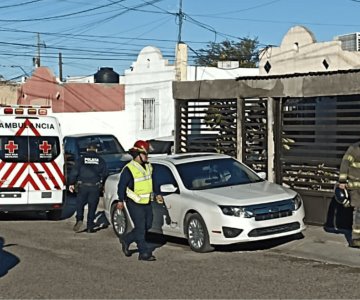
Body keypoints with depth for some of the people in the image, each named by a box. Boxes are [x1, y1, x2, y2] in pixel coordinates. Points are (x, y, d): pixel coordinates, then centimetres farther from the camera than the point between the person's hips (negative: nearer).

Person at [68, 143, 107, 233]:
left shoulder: (81, 159, 3)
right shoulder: (101, 160, 6)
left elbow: (74, 172, -2)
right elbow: (104, 174, 8)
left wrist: (71, 183, 3)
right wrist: (101, 183, 22)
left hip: (83, 186, -1)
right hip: (95, 187, 1)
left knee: (80, 204, 12)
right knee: (92, 207, 6)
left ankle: (79, 220, -11)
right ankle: (90, 227, 7)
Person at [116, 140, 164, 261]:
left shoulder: (148, 167, 11)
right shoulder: (129, 169, -13)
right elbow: (121, 186, -9)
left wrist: (156, 195, 17)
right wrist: (120, 201, -12)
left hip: (147, 202, 8)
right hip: (134, 203, -8)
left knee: (147, 226, 11)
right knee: (140, 228, -6)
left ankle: (126, 239, 28)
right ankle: (144, 253, 1)